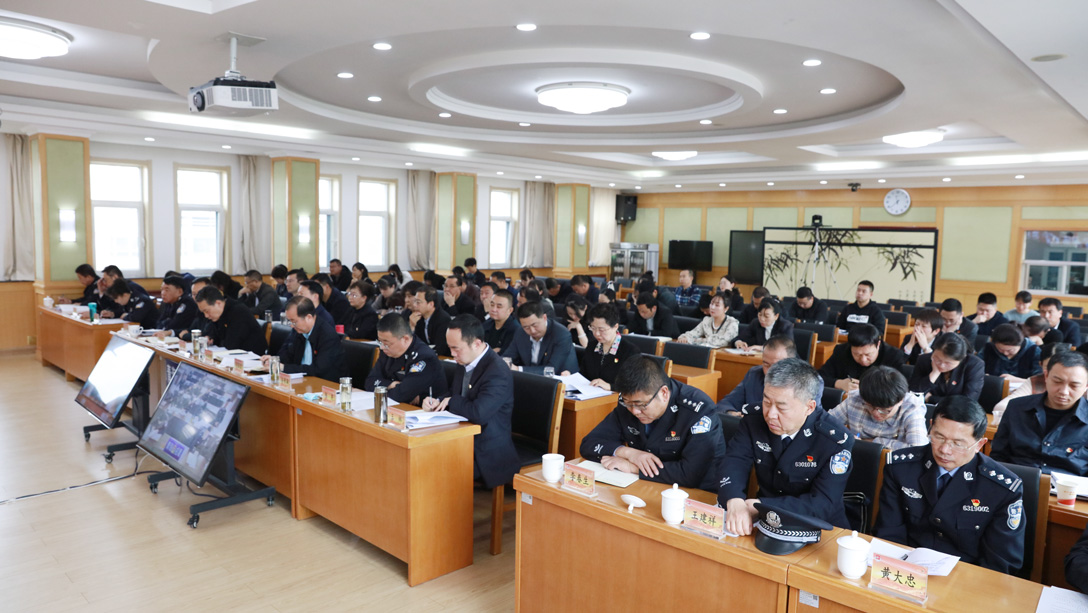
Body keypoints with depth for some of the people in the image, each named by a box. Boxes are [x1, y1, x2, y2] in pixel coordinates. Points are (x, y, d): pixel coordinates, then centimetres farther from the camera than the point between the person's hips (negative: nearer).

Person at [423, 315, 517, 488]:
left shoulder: (497, 373, -23)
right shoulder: (465, 363, 6)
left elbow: (478, 413, -33)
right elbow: (453, 392, 22)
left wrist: (451, 402, -15)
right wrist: (436, 401, 0)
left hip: (485, 452, -9)